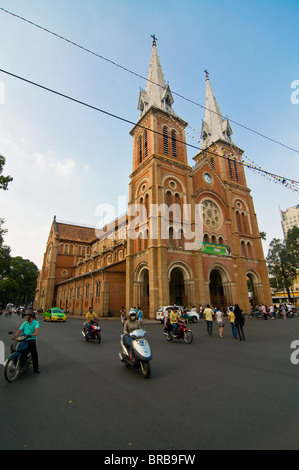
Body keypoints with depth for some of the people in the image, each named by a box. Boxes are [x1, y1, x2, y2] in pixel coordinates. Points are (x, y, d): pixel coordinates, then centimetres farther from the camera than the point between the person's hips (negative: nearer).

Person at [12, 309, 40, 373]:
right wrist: (15, 335, -11)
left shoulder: (35, 322, 0)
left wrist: (35, 334, -38)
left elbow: (37, 329, -18)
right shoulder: (25, 323, 16)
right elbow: (20, 330, 7)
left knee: (34, 353, -11)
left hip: (31, 339, -5)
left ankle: (36, 367, 4)